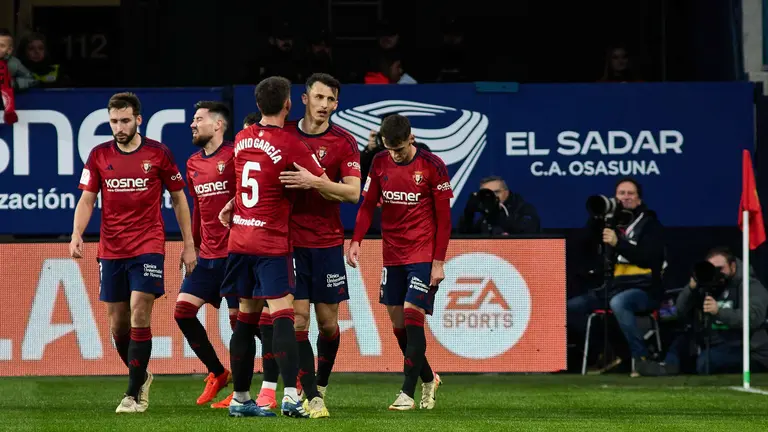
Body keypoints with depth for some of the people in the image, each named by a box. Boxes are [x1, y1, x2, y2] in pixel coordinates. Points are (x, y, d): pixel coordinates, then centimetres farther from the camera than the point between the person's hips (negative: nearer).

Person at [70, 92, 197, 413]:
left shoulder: (157, 153, -1)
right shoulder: (99, 155, 5)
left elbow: (178, 199, 7)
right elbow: (87, 200, 5)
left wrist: (189, 245, 5)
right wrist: (76, 235, -12)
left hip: (148, 248, -3)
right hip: (111, 251, 3)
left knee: (139, 315, -14)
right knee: (118, 323, 7)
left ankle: (134, 394, -11)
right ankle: (141, 377, 31)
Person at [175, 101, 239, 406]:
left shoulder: (234, 157, -10)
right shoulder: (193, 164, 13)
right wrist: (193, 246, 21)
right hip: (206, 255, 8)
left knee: (239, 319, -3)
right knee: (183, 311, 0)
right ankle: (217, 373, 14)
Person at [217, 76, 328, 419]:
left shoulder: (242, 140, 8)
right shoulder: (290, 145, -11)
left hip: (239, 238, 6)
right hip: (272, 241, -6)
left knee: (247, 317, 13)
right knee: (282, 315, -11)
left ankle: (240, 398, 16)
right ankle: (290, 395, -23)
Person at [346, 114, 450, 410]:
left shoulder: (432, 166, -9)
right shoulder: (380, 163, 4)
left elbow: (444, 217, -6)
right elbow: (368, 205, 9)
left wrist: (438, 262, -10)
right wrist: (356, 241, -6)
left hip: (423, 255, -5)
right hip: (392, 256, 5)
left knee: (412, 318, -13)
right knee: (397, 323, 7)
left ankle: (407, 394, -11)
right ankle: (428, 380, 27)